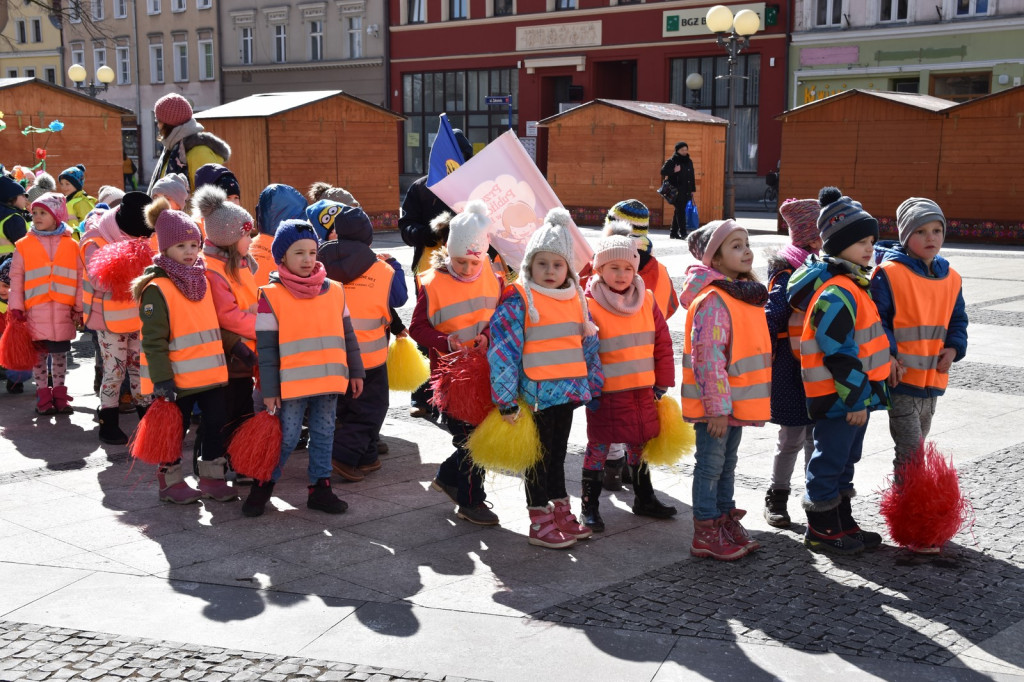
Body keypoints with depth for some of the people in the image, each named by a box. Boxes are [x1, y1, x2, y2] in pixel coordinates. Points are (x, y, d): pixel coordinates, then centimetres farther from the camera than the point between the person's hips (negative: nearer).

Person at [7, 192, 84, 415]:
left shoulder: (71, 245, 4)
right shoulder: (24, 245, 3)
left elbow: (80, 278, 4)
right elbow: (17, 279, 3)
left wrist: (79, 308, -1)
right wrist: (16, 308, -3)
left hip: (63, 310, 1)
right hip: (35, 310, -1)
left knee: (60, 352, 9)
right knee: (38, 353, 4)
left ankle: (59, 394, 19)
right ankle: (43, 395, 13)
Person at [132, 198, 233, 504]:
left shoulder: (202, 281, 10)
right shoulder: (156, 289, -13)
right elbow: (153, 340, -16)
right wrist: (161, 379, -20)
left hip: (212, 372, 7)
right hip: (178, 377, -7)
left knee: (215, 423, 11)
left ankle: (213, 477, 24)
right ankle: (171, 481, 21)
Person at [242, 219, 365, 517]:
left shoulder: (335, 291, 7)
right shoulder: (271, 295, -5)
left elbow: (347, 335, 14)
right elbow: (266, 347, -5)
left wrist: (355, 372, 13)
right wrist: (269, 389, -7)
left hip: (329, 380, 4)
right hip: (292, 383, -4)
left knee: (323, 434, 11)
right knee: (287, 437, 2)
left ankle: (320, 487, 22)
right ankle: (263, 484, 20)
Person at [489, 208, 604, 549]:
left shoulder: (576, 297, 8)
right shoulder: (518, 298, -11)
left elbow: (590, 343, 15)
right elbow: (503, 348, -14)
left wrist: (594, 386, 14)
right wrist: (506, 399, -16)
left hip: (568, 391, 6)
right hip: (535, 393, -5)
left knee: (558, 453, 17)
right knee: (539, 457, 4)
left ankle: (561, 513, 28)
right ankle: (540, 522, 14)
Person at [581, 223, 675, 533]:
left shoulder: (646, 300, 3)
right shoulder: (589, 304, -11)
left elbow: (662, 343, 8)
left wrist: (662, 382, 7)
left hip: (643, 391, 5)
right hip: (606, 392, -5)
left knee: (640, 444, 17)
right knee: (598, 447, 2)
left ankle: (644, 499, 33)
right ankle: (590, 507, 13)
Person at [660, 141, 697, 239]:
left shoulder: (689, 161, 16)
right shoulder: (671, 161, -2)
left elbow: (692, 176, 19)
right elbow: (663, 172, -6)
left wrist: (692, 190, 15)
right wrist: (674, 171, -19)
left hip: (686, 191, 6)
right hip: (676, 191, -6)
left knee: (678, 212, 8)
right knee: (680, 211, -13)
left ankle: (674, 232, 15)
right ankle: (683, 232, -17)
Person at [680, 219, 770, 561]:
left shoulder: (746, 294, 11)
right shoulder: (713, 301, -20)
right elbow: (708, 357, -23)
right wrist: (717, 407, -23)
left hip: (737, 400, 9)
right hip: (716, 403, -9)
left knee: (727, 463, 19)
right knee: (711, 465, 1)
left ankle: (726, 519, 31)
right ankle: (706, 533, 11)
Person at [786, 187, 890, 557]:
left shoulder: (852, 285, 13)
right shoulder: (837, 293, -22)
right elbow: (838, 353, -24)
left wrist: (865, 393, 21)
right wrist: (856, 397, -21)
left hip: (856, 394, 10)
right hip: (837, 397, -10)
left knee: (845, 460, 19)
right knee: (829, 461, 2)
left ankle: (843, 523, 31)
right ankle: (822, 531, 13)